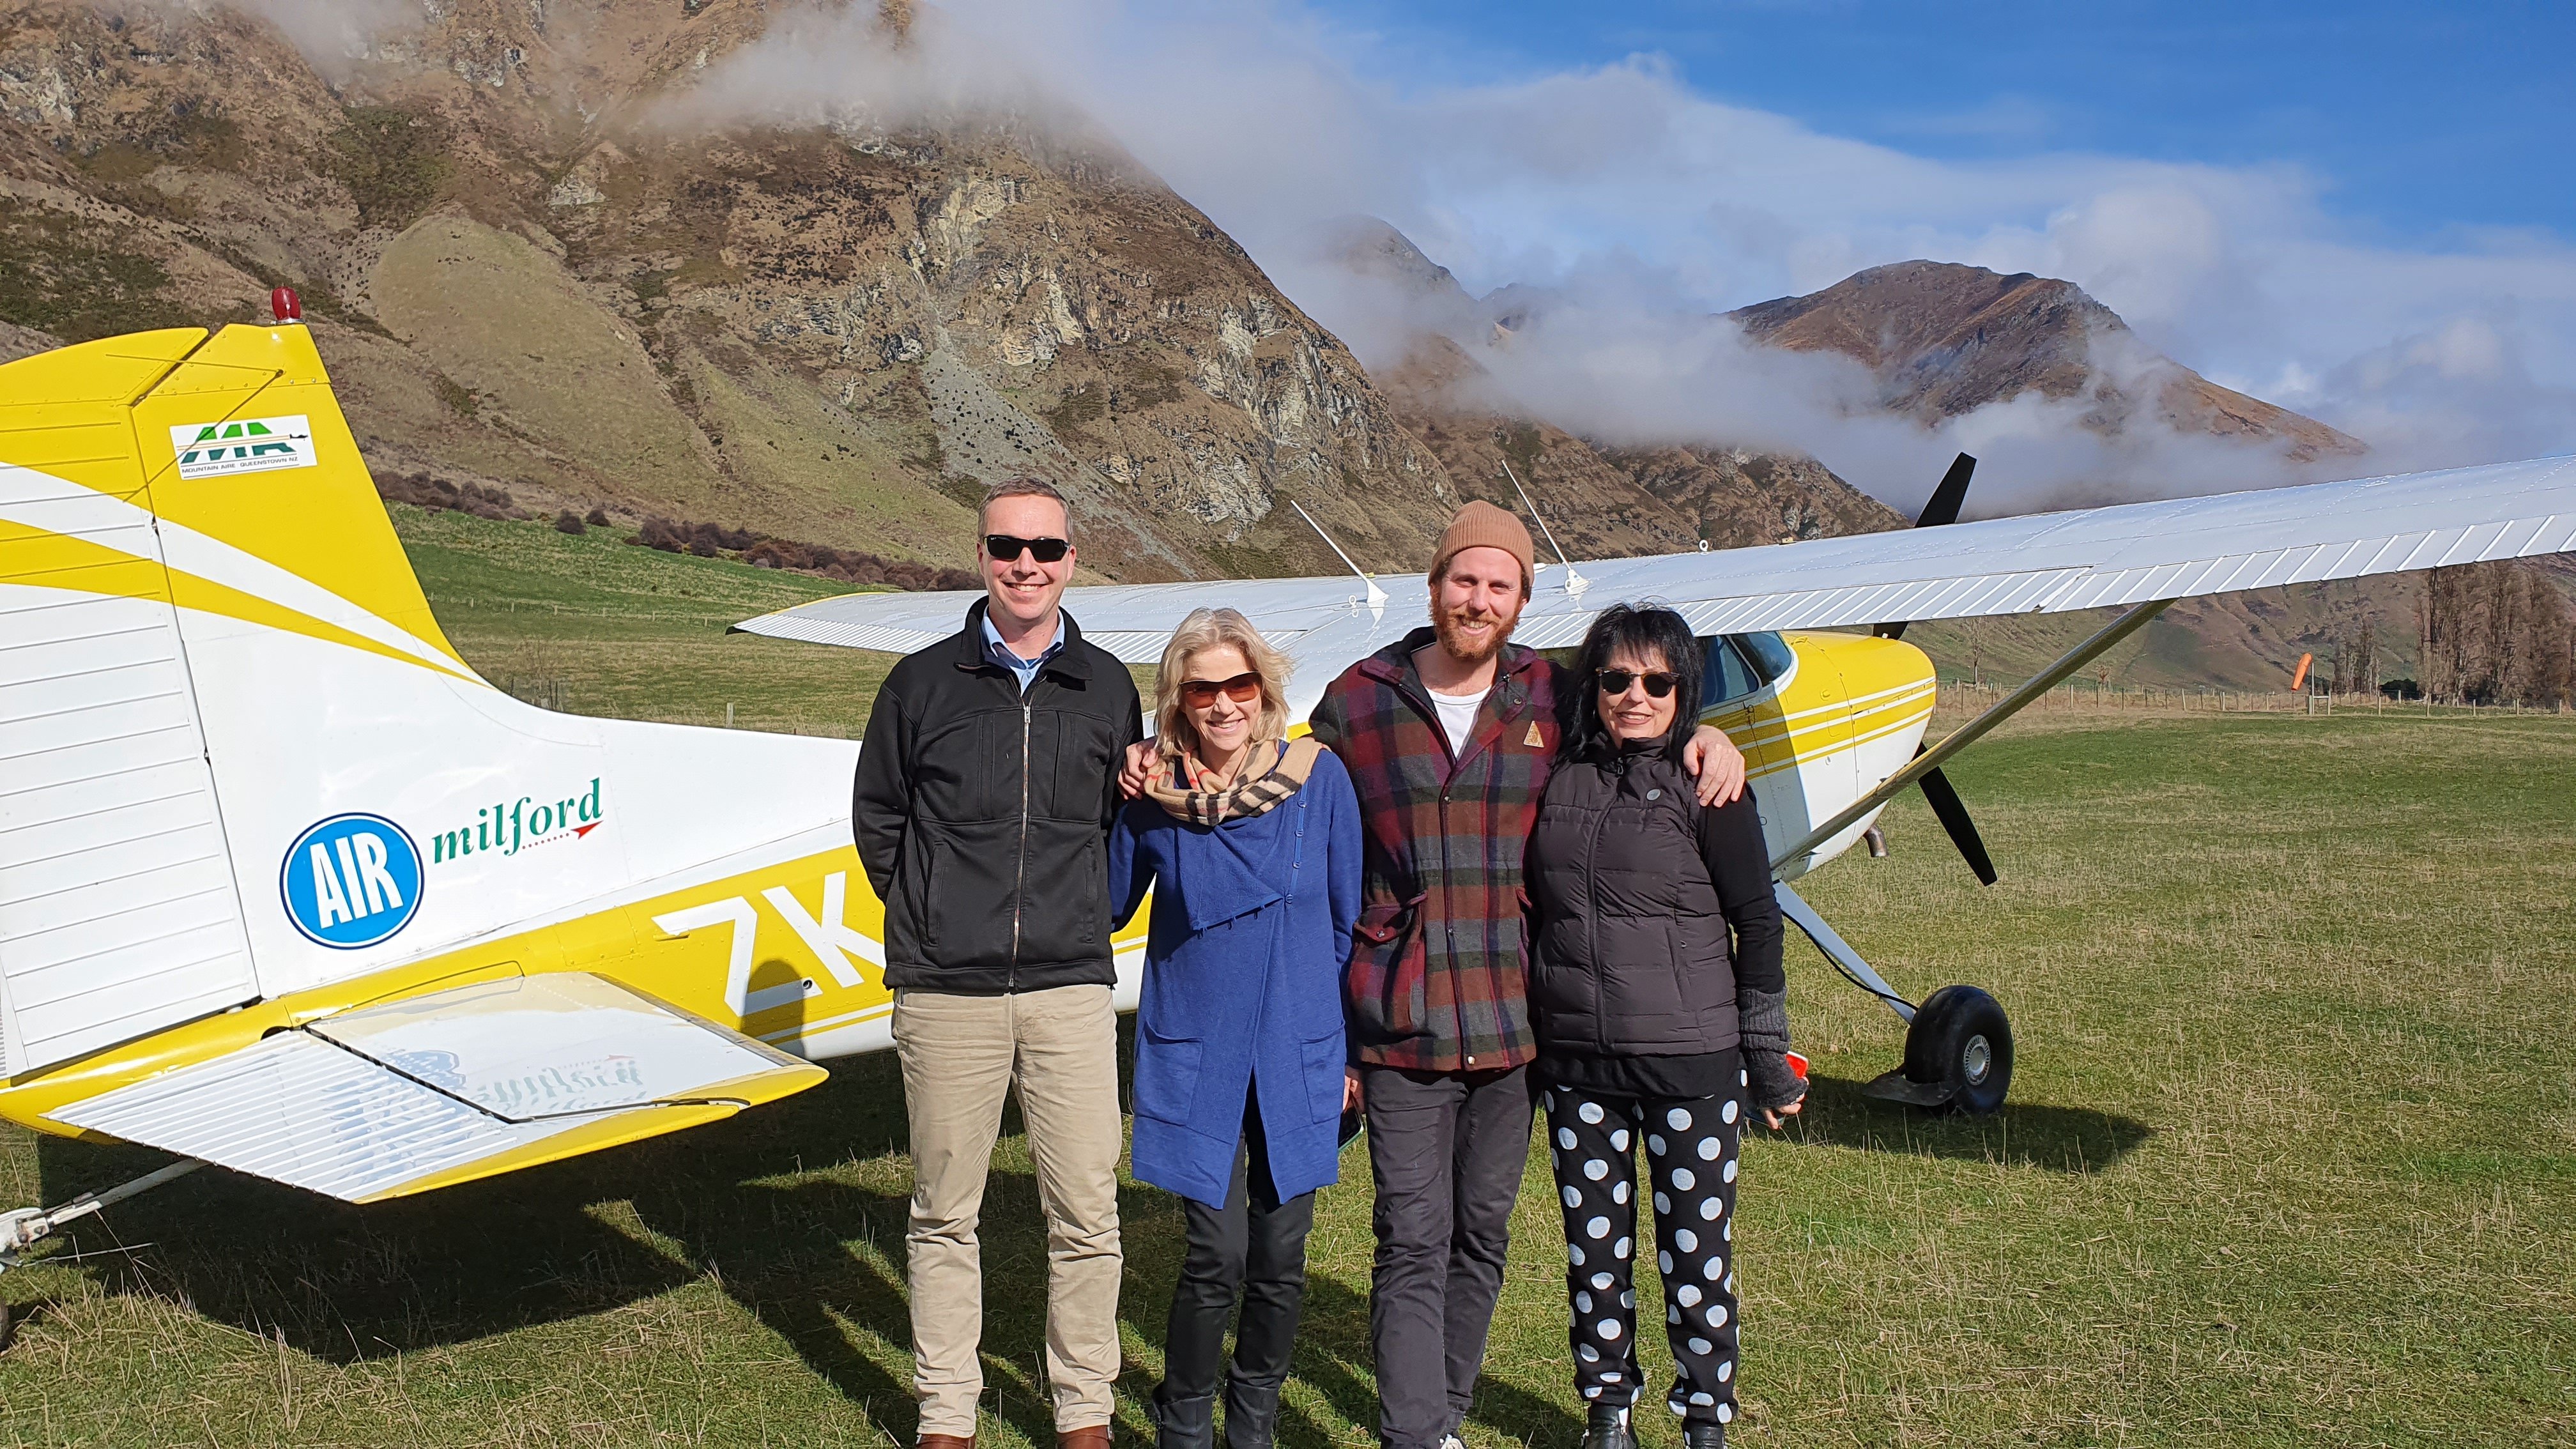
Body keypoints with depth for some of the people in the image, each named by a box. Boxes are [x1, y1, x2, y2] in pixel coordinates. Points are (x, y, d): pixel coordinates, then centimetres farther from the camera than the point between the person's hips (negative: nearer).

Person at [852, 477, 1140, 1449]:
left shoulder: (1106, 687, 7)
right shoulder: (922, 683, 4)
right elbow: (876, 819, 12)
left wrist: (1081, 922, 9)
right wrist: (934, 919, 8)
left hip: (1069, 989, 1)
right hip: (945, 994, 0)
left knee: (1086, 1216, 2)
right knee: (944, 1215, 8)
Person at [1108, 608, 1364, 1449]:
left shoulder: (1318, 777, -5)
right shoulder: (1149, 793, -4)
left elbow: (1351, 919, 3)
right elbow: (1107, 907, 11)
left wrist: (1355, 1047, 5)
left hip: (1297, 1054, 1)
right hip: (1196, 1055, -1)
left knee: (1280, 1259, 8)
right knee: (1216, 1256, -6)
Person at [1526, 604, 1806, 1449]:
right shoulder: (1559, 778, 5)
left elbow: (1758, 921, -3)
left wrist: (1768, 1056, -3)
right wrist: (1527, 1030, 13)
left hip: (1692, 1062, -3)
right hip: (1575, 1062, 3)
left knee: (1696, 1252, 5)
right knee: (1594, 1250, 12)